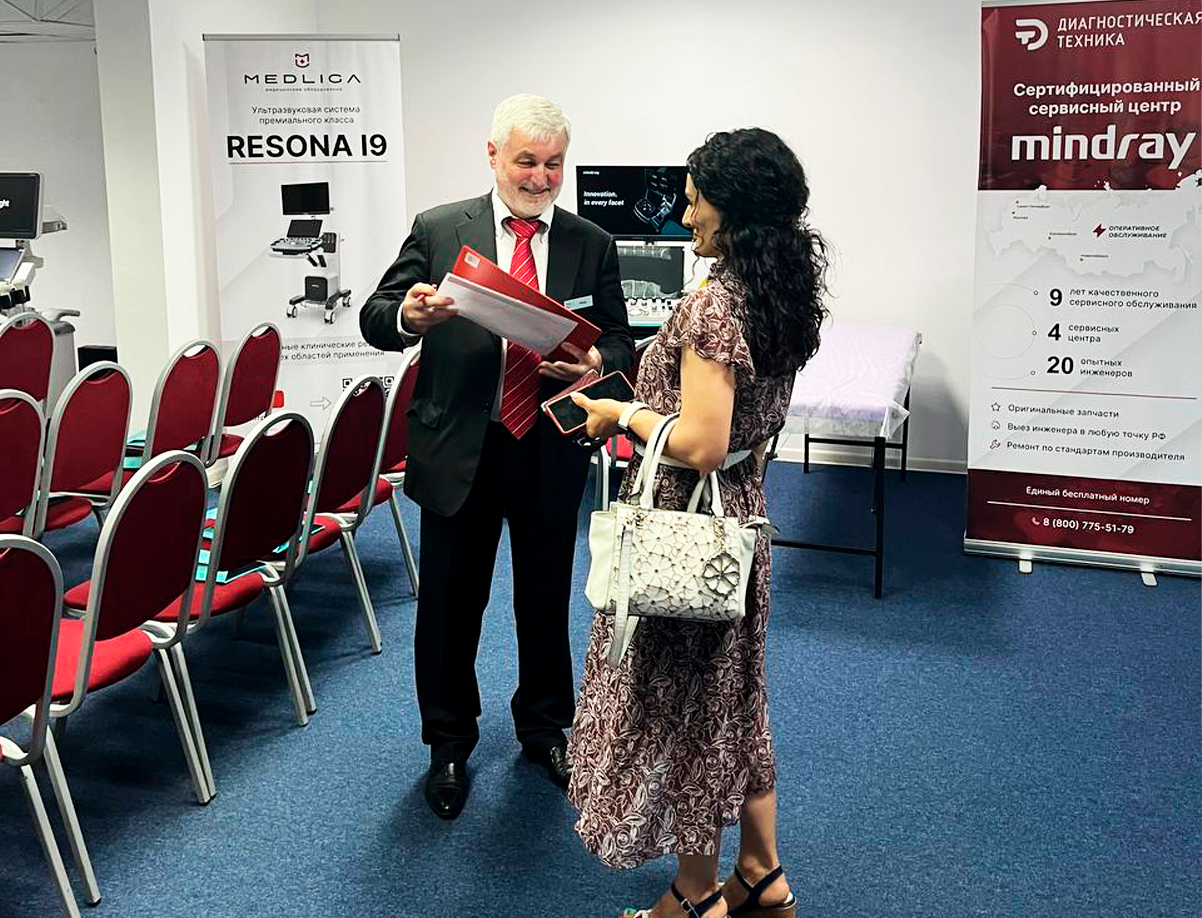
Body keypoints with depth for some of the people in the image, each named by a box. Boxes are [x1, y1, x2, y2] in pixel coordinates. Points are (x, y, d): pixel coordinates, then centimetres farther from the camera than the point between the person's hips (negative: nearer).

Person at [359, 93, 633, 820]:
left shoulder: (592, 244, 4)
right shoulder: (439, 230, -2)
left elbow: (620, 342, 3)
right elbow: (375, 320, -3)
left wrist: (596, 361, -21)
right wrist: (408, 316, -27)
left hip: (550, 453, 2)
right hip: (459, 449, -1)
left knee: (547, 598, 16)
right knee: (451, 604, 10)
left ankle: (546, 727, 39)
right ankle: (450, 744, 31)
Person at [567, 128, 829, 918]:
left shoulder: (715, 303, -23)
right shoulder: (784, 294, 4)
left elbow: (701, 446, -28)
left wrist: (622, 413, -12)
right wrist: (633, 378, 14)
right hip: (742, 512, 9)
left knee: (677, 704, 7)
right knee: (733, 694, 20)